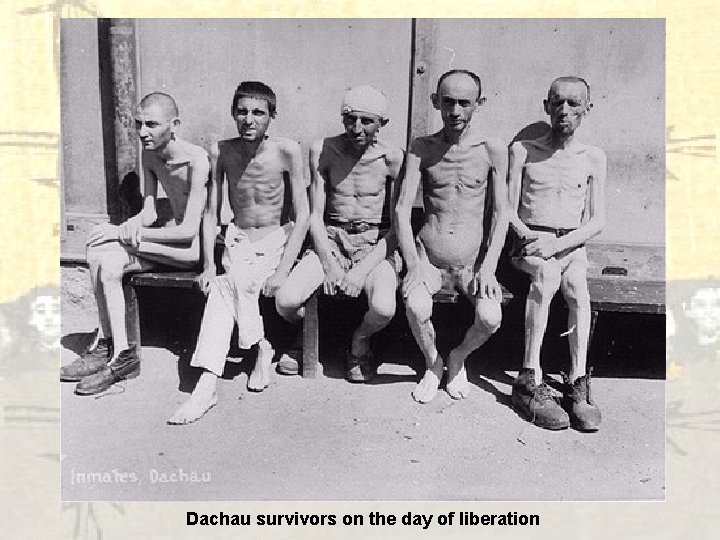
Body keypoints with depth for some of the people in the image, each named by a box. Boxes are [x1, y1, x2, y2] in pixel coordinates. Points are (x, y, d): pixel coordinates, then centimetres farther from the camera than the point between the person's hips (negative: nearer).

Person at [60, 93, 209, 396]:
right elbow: (149, 211, 7)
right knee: (107, 262, -17)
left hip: (199, 244, -7)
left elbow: (189, 230, -25)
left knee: (100, 251, -21)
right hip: (173, 239, 7)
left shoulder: (196, 160, -21)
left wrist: (122, 233, -22)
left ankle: (112, 349, -13)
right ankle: (114, 350, -10)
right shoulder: (150, 156, 5)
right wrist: (134, 223, -20)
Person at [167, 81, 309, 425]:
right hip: (237, 241, 2)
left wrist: (282, 270, -19)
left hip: (277, 241, -2)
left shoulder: (287, 151, -13)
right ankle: (207, 383, -25)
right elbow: (211, 212, 1)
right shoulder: (221, 152, -4)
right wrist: (208, 265, -9)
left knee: (232, 282, -29)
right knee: (222, 285, -27)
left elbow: (303, 216, -12)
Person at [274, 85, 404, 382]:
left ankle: (360, 341, 9)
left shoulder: (393, 158, -8)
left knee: (383, 308, -30)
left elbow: (397, 226, -7)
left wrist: (363, 270, -17)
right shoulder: (323, 150, -3)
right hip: (331, 239, 2)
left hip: (375, 245, -1)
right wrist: (329, 264, -14)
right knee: (285, 300, -21)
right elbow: (315, 216, -1)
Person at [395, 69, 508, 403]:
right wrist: (413, 264, -15)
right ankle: (433, 363, 6)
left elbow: (500, 214, 0)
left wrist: (488, 267, -10)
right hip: (428, 257, 0)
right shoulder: (422, 148, 0)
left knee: (490, 318, -24)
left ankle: (458, 358, 12)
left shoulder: (493, 150, 0)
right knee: (415, 307, -28)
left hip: (473, 262, 0)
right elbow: (402, 209, -5)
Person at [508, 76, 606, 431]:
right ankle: (530, 381, -34)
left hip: (572, 246, 2)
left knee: (578, 288, -30)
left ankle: (578, 384, -29)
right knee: (546, 274, -34)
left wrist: (556, 243, -14)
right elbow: (510, 212, 3)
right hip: (531, 243, -2)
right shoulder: (522, 151, 5)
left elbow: (597, 221, 2)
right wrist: (529, 236, -17)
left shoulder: (593, 158, 8)